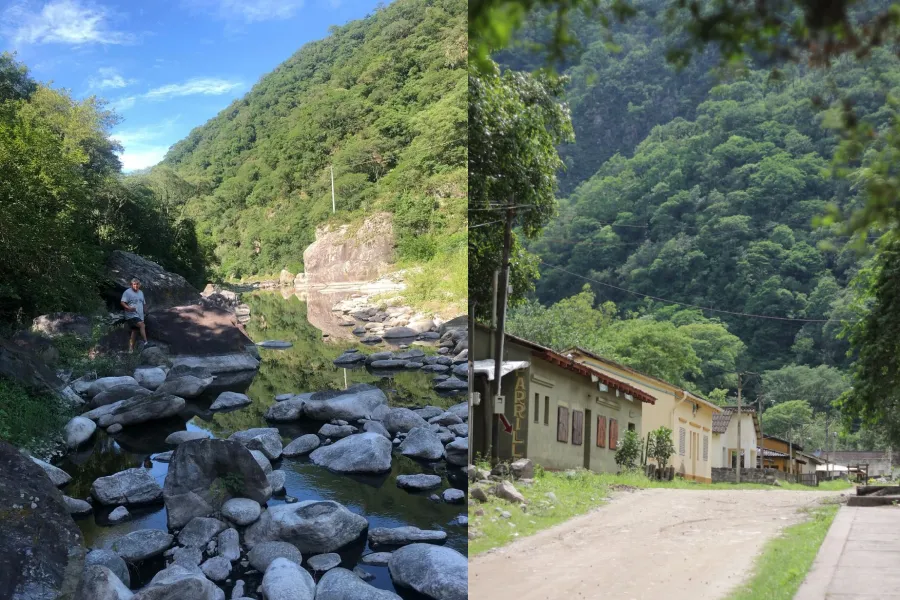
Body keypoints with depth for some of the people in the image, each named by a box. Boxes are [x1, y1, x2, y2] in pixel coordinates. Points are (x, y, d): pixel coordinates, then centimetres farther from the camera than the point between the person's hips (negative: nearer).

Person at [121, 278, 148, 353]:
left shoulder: (141, 292, 18)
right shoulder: (127, 292, -6)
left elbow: (144, 303, 28)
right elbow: (122, 302, -13)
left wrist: (145, 307, 8)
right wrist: (129, 308, -28)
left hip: (140, 316, 8)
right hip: (132, 315, -8)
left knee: (134, 331, 9)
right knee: (142, 325, -27)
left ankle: (131, 349, 13)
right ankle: (145, 342, -28)